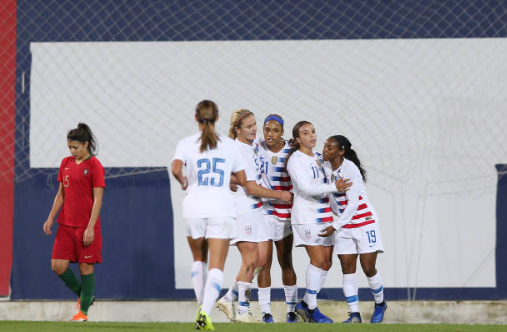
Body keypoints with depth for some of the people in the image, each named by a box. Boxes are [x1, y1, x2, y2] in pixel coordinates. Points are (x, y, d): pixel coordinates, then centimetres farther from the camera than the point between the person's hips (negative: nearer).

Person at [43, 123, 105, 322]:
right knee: (58, 265, -1)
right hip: (66, 224, 6)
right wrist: (51, 218, 9)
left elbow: (97, 199, -11)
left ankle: (83, 310, 9)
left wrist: (90, 228, -17)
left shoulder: (94, 166, -8)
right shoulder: (66, 163, 10)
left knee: (86, 266, -1)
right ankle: (83, 295, 20)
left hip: (86, 226, -6)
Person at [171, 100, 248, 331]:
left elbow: (176, 169, -17)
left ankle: (201, 306, 16)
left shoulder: (186, 144, 1)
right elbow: (242, 180, 9)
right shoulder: (229, 145, 5)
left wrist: (184, 182, 3)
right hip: (221, 211, -1)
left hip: (194, 209, 1)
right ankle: (205, 313, -22)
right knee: (216, 266, -4)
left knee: (199, 259, 23)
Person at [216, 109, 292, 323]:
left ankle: (229, 299, 14)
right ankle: (243, 311, -4)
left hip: (255, 209, 9)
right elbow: (251, 188, -20)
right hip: (243, 210, -9)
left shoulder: (254, 141, 7)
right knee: (251, 259, -9)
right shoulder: (239, 153, -19)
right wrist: (280, 195, -10)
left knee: (259, 260, 7)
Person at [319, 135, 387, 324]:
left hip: (365, 223, -6)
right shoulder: (326, 167, -1)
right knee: (347, 269, -2)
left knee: (368, 268, -2)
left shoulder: (350, 169, -20)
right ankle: (354, 314, -2)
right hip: (345, 226, 6)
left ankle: (380, 304, 21)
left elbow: (353, 203, -23)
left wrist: (335, 226, -25)